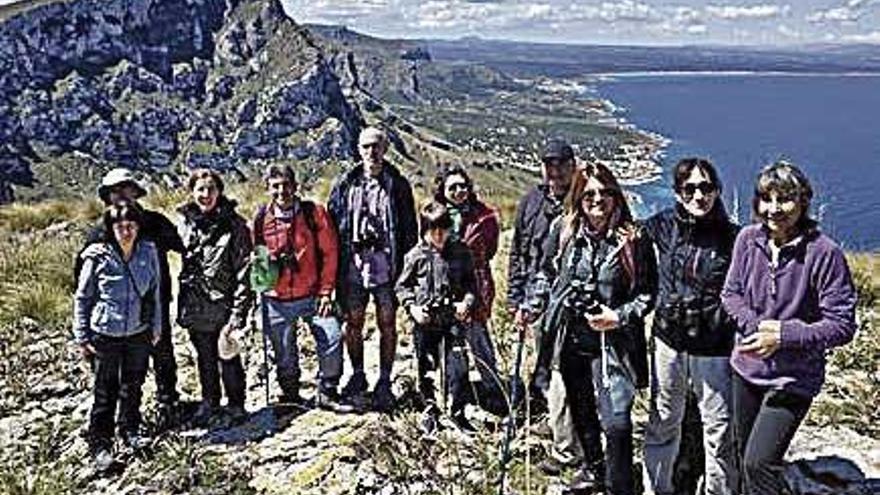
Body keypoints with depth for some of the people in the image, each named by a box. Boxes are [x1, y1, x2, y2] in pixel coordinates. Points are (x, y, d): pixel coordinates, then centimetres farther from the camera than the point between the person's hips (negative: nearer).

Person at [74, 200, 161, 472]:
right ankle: (100, 444, 18)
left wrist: (156, 327, 10)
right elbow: (82, 298, -4)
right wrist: (82, 337, -3)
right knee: (105, 392, 4)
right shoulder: (97, 257, -14)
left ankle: (130, 431, 37)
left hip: (139, 334, 3)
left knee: (133, 387, 18)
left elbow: (155, 293, 6)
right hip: (105, 335, -3)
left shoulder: (148, 252, -5)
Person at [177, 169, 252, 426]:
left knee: (228, 357, 3)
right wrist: (181, 308, 13)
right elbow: (182, 265, 14)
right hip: (195, 306, 4)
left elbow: (244, 270, -10)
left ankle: (236, 404, 23)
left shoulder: (234, 224, -8)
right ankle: (209, 402, 36)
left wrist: (239, 312, -15)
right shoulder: (185, 223, 5)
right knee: (205, 358, 18)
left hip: (224, 305, -4)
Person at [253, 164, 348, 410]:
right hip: (276, 300, 1)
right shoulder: (262, 218, 2)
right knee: (284, 354, 9)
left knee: (332, 338, -14)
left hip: (311, 295, -1)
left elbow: (329, 252, -3)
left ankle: (327, 393, 4)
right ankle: (290, 397, 31)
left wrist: (325, 292, -6)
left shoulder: (314, 213, -3)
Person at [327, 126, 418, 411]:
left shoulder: (397, 184, 4)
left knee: (387, 324, 4)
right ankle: (357, 376, 24)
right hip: (353, 262, 2)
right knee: (353, 323, 8)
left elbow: (410, 227, 6)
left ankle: (384, 382, 14)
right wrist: (337, 260, 2)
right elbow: (332, 222, 10)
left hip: (385, 263, -1)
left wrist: (401, 260, -3)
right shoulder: (345, 184, 8)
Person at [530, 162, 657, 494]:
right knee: (581, 412, 21)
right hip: (570, 339, 4)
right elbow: (546, 274, 14)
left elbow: (647, 293, -3)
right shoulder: (564, 231, 0)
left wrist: (620, 317, -16)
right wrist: (533, 306, 6)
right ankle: (592, 468, 44)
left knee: (616, 422, -13)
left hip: (611, 342, -4)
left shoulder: (633, 240, -9)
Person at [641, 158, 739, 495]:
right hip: (669, 341, 2)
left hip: (714, 349, -2)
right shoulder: (663, 226, -2)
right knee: (663, 423, 17)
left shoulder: (731, 237, -7)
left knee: (720, 430, 7)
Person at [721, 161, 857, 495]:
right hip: (746, 368, 5)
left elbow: (842, 326, -16)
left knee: (759, 463, -11)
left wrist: (783, 336, -25)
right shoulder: (748, 239, -6)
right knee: (744, 454, 21)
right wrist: (756, 325, -15)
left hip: (793, 378, -5)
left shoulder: (824, 252, -19)